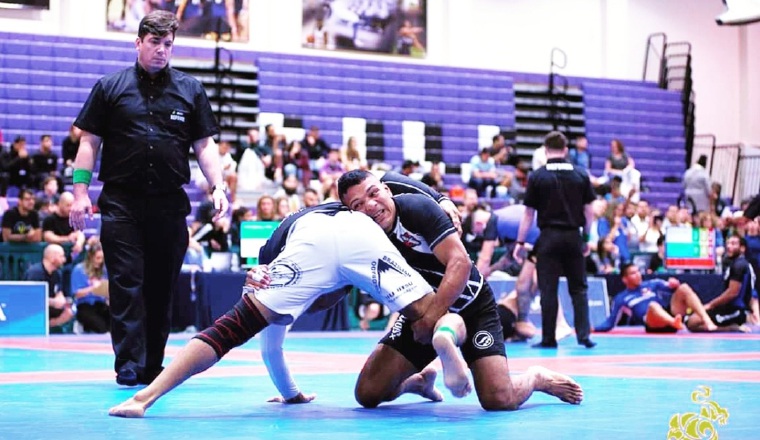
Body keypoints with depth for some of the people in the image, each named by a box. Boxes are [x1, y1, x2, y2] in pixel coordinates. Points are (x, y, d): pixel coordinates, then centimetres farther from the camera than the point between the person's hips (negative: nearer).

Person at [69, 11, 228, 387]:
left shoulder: (190, 90, 10)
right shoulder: (110, 87, 6)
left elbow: (204, 144, 10)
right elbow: (89, 141, 6)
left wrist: (217, 187, -3)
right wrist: (80, 193, -2)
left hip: (170, 203, 2)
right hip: (121, 202, -2)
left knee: (161, 286, 6)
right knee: (126, 283, -6)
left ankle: (154, 364, 13)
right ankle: (129, 364, -6)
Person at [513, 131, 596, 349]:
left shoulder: (537, 176, -3)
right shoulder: (581, 175, 3)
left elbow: (529, 213, -2)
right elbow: (588, 210, 6)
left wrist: (520, 243, 4)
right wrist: (586, 239, 17)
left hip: (549, 237, -2)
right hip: (573, 237, 2)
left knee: (548, 289, 2)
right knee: (578, 288, 10)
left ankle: (548, 338, 4)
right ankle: (583, 334, 3)